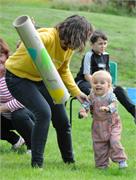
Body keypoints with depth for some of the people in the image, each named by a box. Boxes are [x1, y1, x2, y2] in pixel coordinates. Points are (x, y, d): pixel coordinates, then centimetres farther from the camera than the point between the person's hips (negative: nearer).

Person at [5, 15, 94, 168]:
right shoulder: (48, 37, -31)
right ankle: (37, 163, -18)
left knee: (61, 119, 10)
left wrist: (76, 92, 7)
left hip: (39, 80, 9)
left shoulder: (69, 48, -4)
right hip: (18, 77, -9)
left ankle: (69, 160, 33)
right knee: (44, 112, -26)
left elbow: (64, 71, 14)